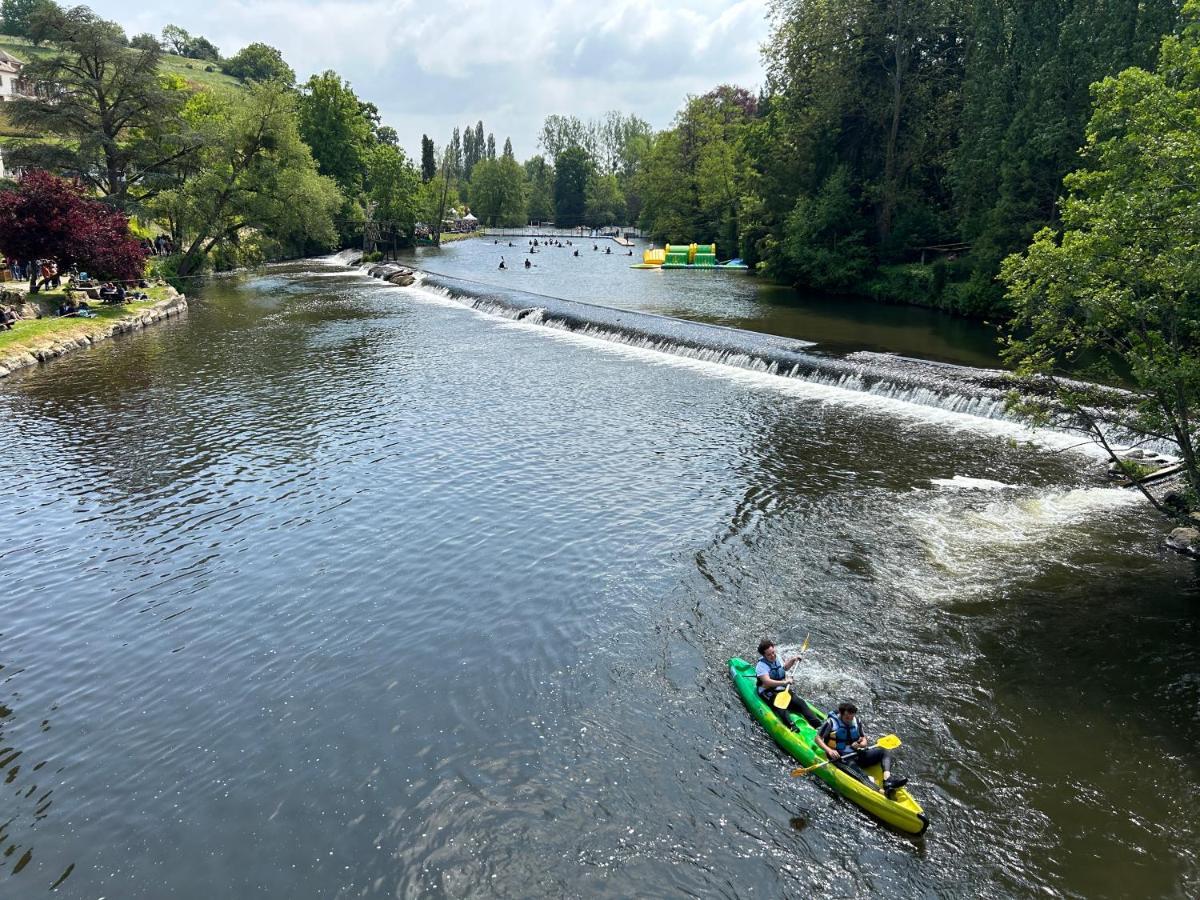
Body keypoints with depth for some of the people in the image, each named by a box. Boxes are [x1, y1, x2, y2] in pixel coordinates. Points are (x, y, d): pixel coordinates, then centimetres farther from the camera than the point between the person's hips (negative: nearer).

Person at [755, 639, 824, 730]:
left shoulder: (777, 657, 8)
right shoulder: (761, 666, -16)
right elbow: (767, 682, -31)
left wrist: (792, 660, 16)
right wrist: (783, 682, -40)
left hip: (783, 689, 6)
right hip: (769, 693, -6)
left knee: (800, 703, -15)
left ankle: (818, 724, -24)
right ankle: (791, 726, -56)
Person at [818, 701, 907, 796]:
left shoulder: (856, 721, 10)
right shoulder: (831, 722, -5)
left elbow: (864, 741, 15)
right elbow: (818, 738, -3)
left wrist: (860, 744, -9)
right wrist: (829, 750, -20)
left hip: (857, 755, 6)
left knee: (884, 752, -9)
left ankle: (887, 779, -34)